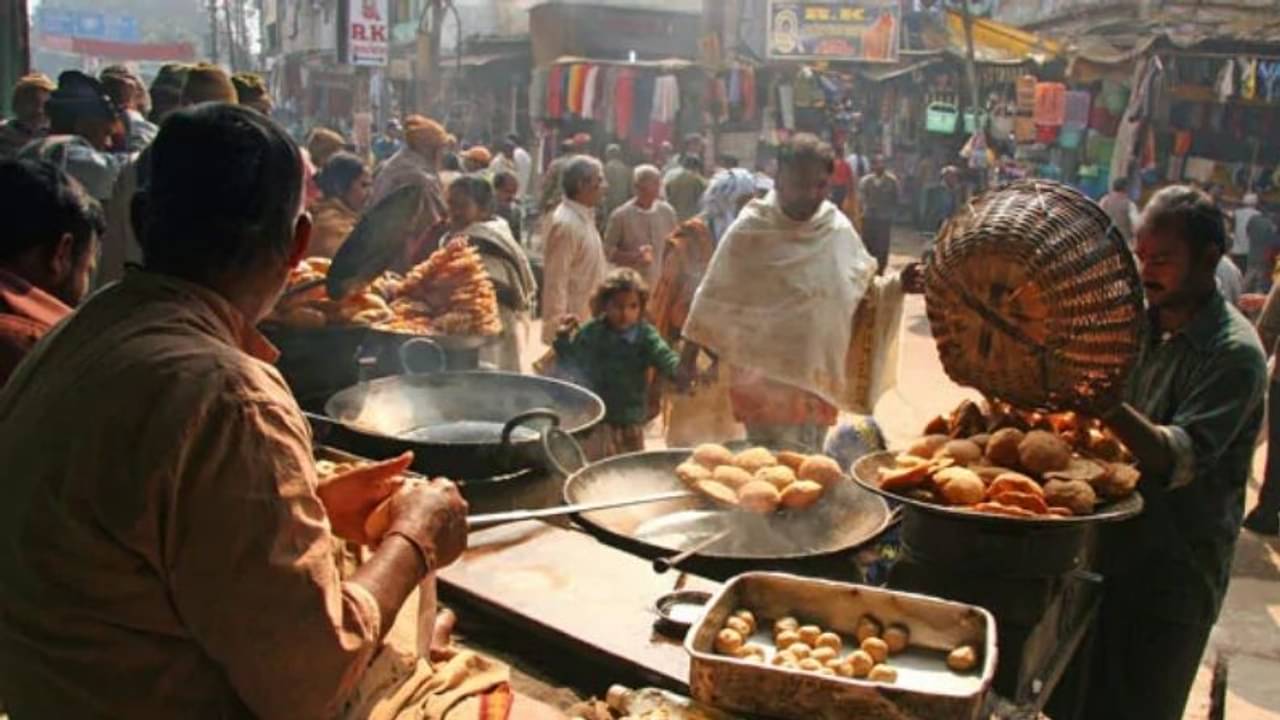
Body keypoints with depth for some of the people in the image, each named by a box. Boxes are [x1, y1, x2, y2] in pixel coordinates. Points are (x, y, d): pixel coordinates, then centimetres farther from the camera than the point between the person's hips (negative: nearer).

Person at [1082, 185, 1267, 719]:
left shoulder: (1234, 353, -17)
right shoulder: (1136, 321, 4)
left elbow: (1182, 460, -29)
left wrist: (1115, 414, -46)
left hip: (1171, 575, -6)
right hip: (1111, 549, 7)